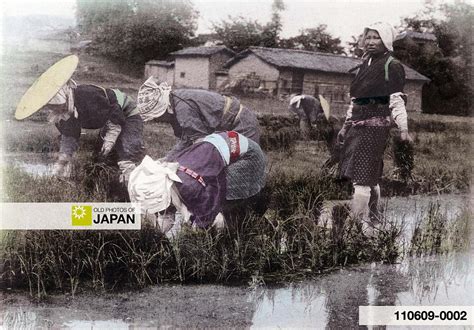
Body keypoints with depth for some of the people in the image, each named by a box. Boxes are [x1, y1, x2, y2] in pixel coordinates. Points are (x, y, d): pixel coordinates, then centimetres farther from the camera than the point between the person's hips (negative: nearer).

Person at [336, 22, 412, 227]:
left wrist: (403, 129, -18)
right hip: (357, 125, 7)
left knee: (362, 177, -11)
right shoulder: (365, 64, 18)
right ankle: (374, 220, 20)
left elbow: (397, 100, -10)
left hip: (375, 125, -7)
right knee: (370, 178, 12)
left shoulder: (392, 66, -4)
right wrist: (346, 126, 22)